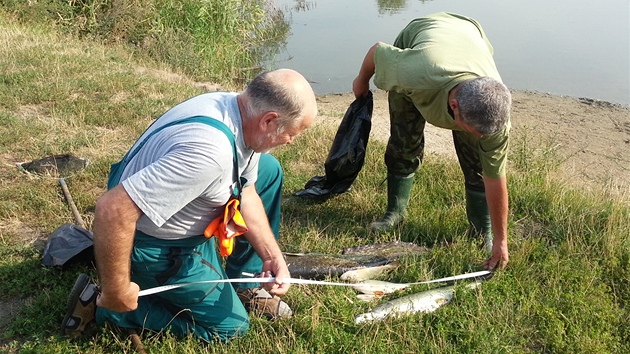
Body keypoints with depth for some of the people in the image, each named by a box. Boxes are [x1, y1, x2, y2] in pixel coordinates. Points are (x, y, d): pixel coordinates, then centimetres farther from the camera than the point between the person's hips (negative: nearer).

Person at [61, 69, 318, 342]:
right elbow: (112, 211, -39)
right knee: (229, 326, 7)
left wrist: (272, 255, -8)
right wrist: (117, 292, -26)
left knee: (269, 170, 10)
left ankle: (244, 285, 18)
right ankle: (99, 303, 5)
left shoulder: (238, 109, -10)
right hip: (157, 245, -8)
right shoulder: (208, 152, -39)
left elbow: (245, 193, 2)